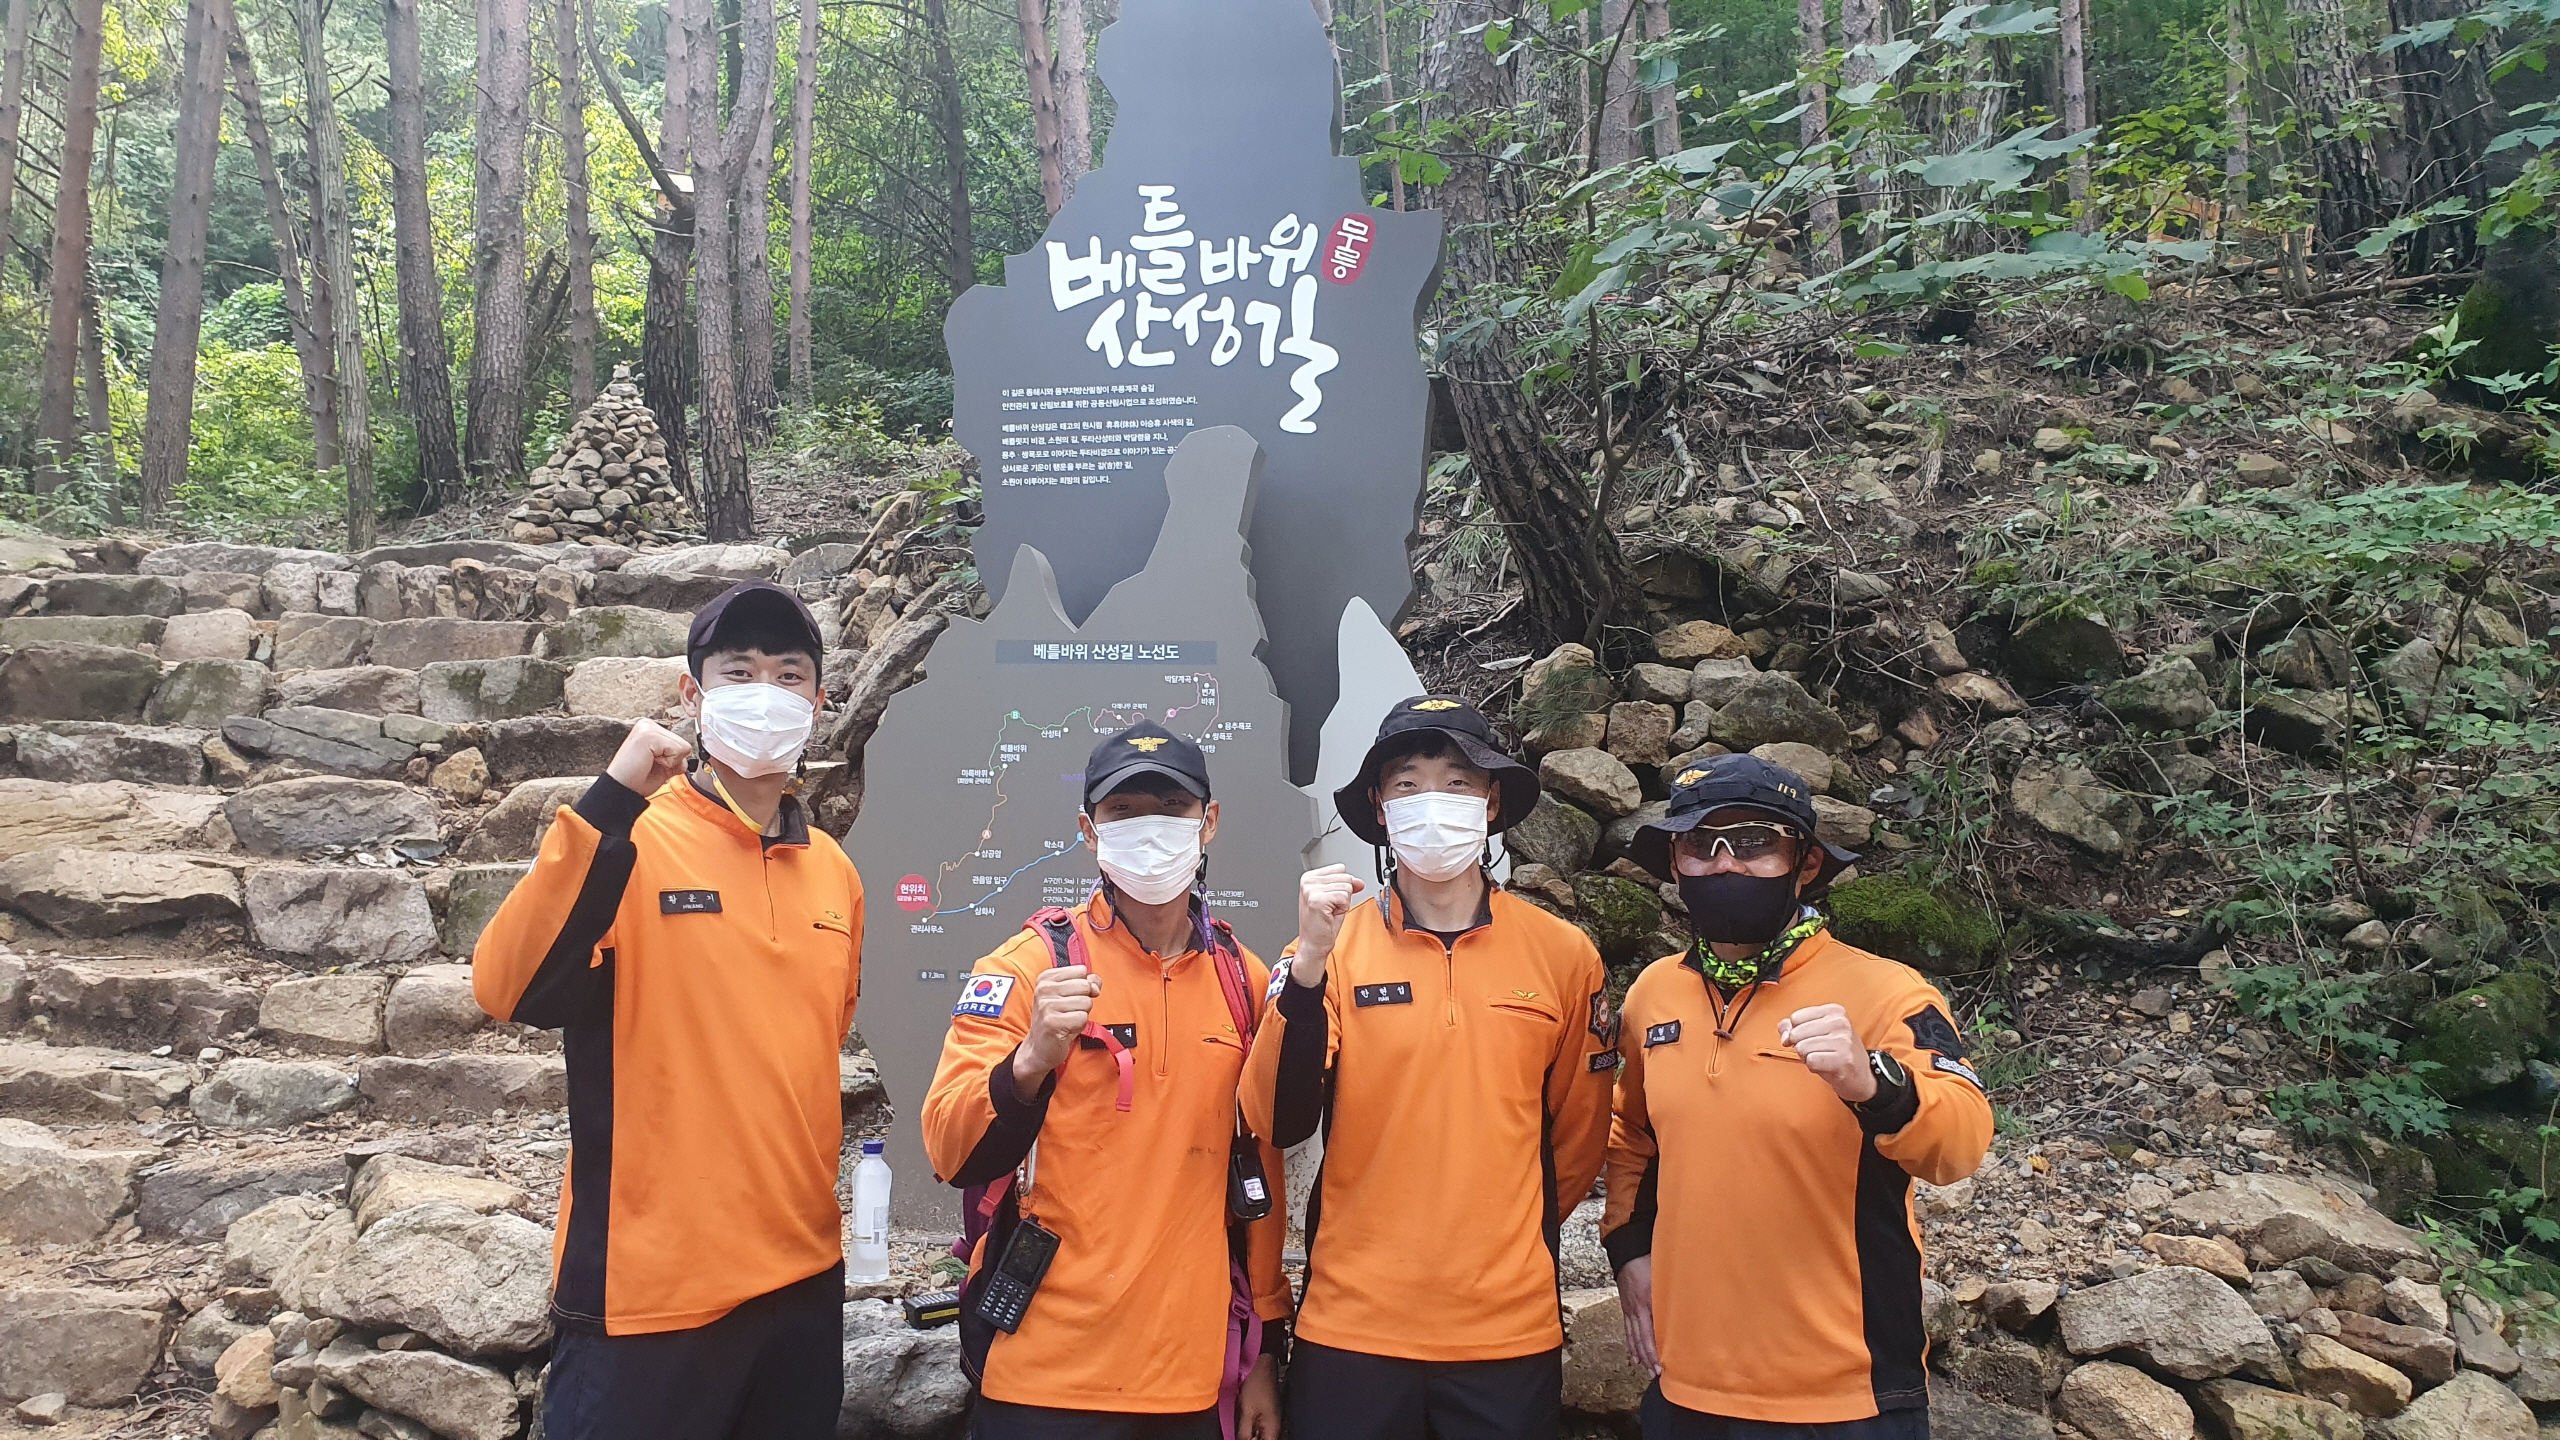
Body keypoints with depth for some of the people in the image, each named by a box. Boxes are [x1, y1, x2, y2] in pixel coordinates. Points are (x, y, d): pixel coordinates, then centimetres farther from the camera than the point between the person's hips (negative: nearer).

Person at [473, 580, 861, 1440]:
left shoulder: (835, 874, 7)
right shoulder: (625, 842, -9)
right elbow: (509, 992, -23)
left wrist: (815, 1185, 15)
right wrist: (608, 804, -28)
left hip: (803, 1279, 6)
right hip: (649, 1284, -5)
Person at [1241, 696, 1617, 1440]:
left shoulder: (1563, 953, -1)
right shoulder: (1331, 946, -4)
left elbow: (1577, 1132, 11)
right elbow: (1279, 1124, -13)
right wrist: (1308, 965, -23)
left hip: (1510, 1330, 1)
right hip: (1351, 1328, -1)